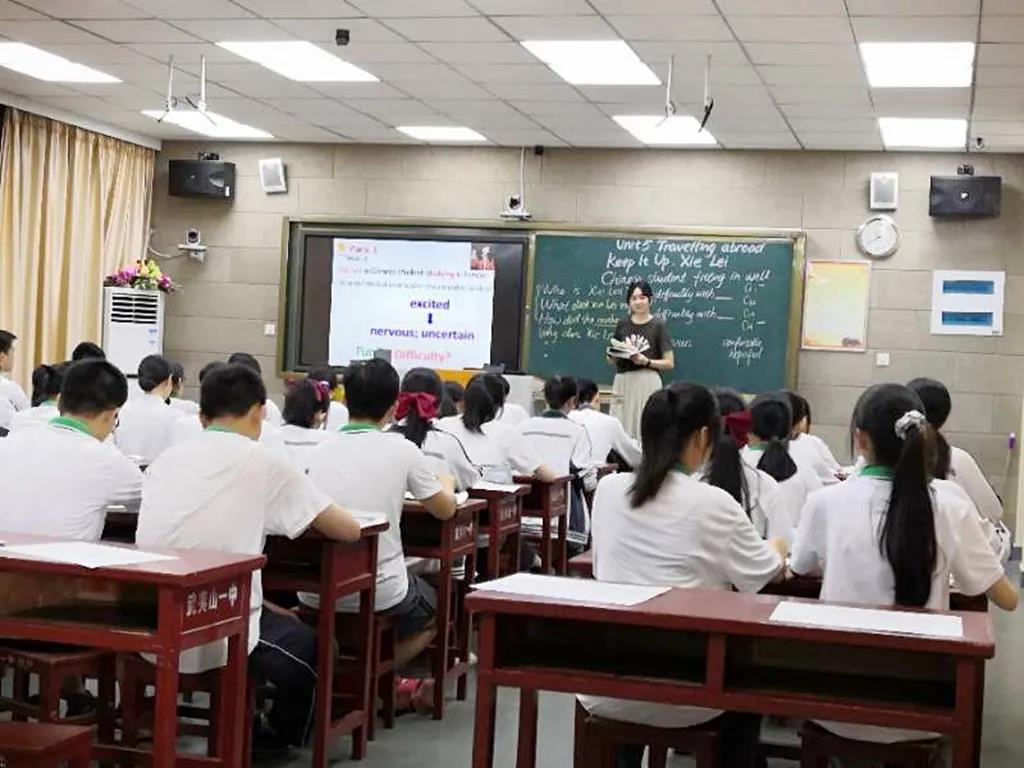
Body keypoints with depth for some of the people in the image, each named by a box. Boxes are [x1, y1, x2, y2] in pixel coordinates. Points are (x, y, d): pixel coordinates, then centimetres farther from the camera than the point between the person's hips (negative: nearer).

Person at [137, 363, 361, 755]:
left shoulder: (166, 459, 8)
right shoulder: (264, 464, -7)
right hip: (217, 638, -5)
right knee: (306, 645, 25)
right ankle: (279, 739, 45)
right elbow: (349, 530, -1)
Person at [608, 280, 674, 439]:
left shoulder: (658, 325, -1)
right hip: (622, 382, 4)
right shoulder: (622, 324, 10)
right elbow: (611, 359, 18)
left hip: (647, 383, -4)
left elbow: (669, 363, -1)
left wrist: (646, 361, -15)